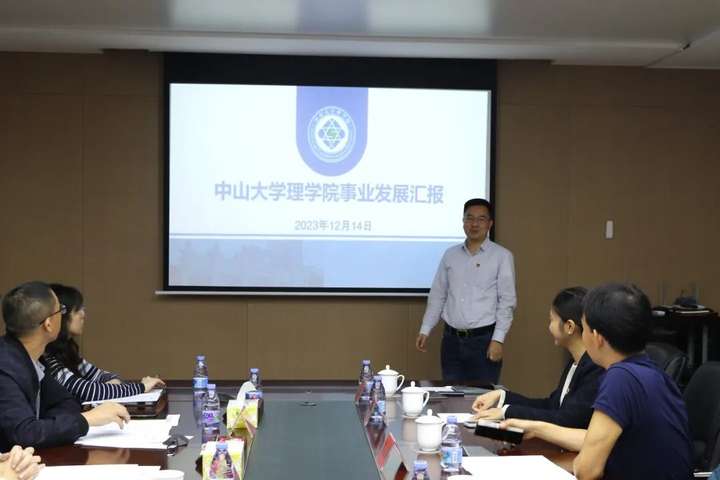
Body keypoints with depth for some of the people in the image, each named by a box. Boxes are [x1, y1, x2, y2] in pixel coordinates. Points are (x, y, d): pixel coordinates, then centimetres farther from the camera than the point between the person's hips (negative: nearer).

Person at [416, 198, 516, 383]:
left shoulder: (502, 256, -3)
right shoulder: (450, 254, 9)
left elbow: (507, 301, -6)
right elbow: (437, 295, 13)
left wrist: (498, 340, -12)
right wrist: (425, 330, 7)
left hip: (484, 339, -4)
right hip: (452, 339, 4)